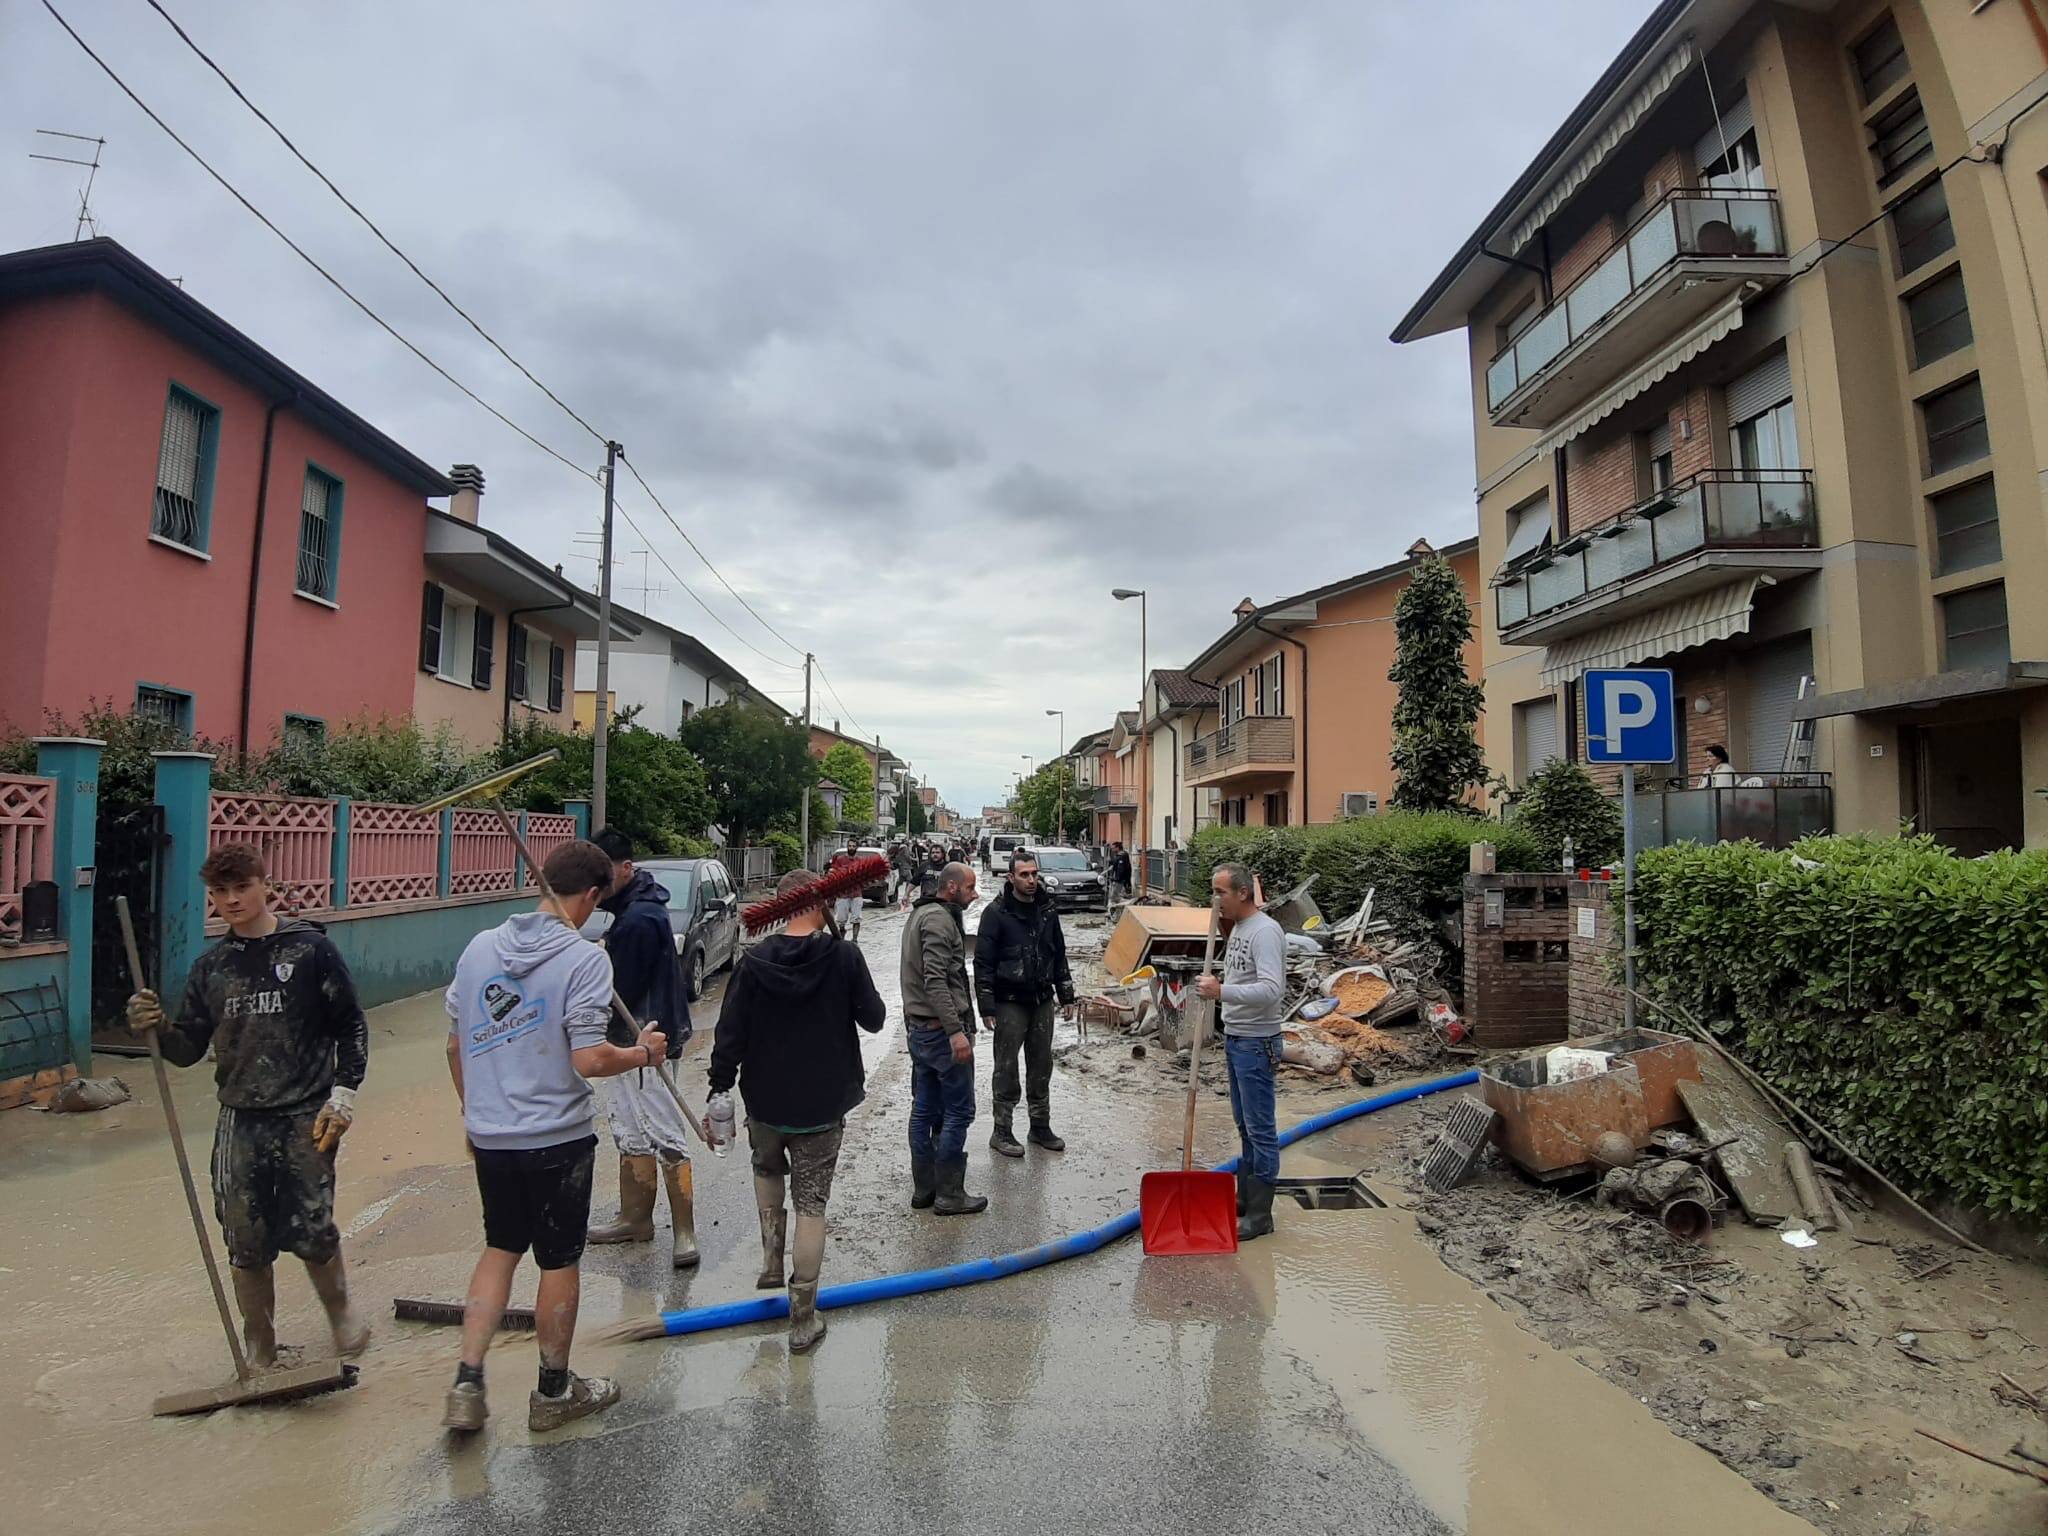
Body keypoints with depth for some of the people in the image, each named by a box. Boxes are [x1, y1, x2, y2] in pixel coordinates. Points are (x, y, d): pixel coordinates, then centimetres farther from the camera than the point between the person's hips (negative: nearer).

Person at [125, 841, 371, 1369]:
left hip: (306, 1118, -4)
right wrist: (158, 1027, -12)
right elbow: (188, 1049, 8)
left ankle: (340, 1311, 28)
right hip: (240, 1123, 4)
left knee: (311, 1233, 0)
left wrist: (343, 1095, -8)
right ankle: (259, 1348, 28)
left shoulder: (310, 948, -5)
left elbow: (351, 1025, -3)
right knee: (247, 1245, 8)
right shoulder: (211, 968, 7)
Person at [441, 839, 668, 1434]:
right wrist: (643, 1054, -4)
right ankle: (554, 1392, 28)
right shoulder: (584, 958, -19)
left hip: (490, 1136, 6)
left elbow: (456, 1043, 9)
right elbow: (589, 1060, -24)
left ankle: (467, 1385, 20)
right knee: (560, 1262, 12)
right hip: (557, 1138, -5)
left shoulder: (480, 947, 1)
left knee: (500, 1249, 23)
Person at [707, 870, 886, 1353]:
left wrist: (719, 1094, 3)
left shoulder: (755, 961, -9)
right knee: (811, 1205, 8)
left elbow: (730, 1036, -6)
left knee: (767, 1169, 32)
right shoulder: (843, 957, -15)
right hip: (822, 1107, -2)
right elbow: (873, 1019, -4)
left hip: (764, 1103, 2)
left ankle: (771, 1258, 27)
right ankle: (803, 1321, 15)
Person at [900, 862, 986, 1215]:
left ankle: (923, 1189, 22)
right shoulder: (939, 918, -16)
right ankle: (949, 1195, 6)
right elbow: (935, 980, -24)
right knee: (958, 1112, -1)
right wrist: (956, 1030, -26)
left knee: (924, 1110, 14)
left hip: (919, 1027, 10)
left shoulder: (920, 914, 17)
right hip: (942, 1029, -10)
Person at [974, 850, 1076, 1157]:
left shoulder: (1047, 910, 7)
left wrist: (1067, 996, 12)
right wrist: (987, 1007, -15)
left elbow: (1059, 954, 15)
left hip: (1042, 1000, 5)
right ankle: (1001, 1131, 15)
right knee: (1007, 1068, 3)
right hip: (1010, 1002, -5)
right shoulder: (996, 912, -11)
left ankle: (1041, 1127, 26)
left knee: (1041, 1066, 13)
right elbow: (983, 962, -11)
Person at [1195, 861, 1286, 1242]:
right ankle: (1244, 1199, 29)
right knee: (1244, 1125, 18)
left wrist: (1222, 991, -33)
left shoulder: (1265, 931, -20)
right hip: (1235, 1039, 10)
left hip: (1256, 1043, -10)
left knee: (1260, 1128, -1)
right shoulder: (1238, 928, 11)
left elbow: (1272, 989, -31)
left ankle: (1259, 1216, 7)